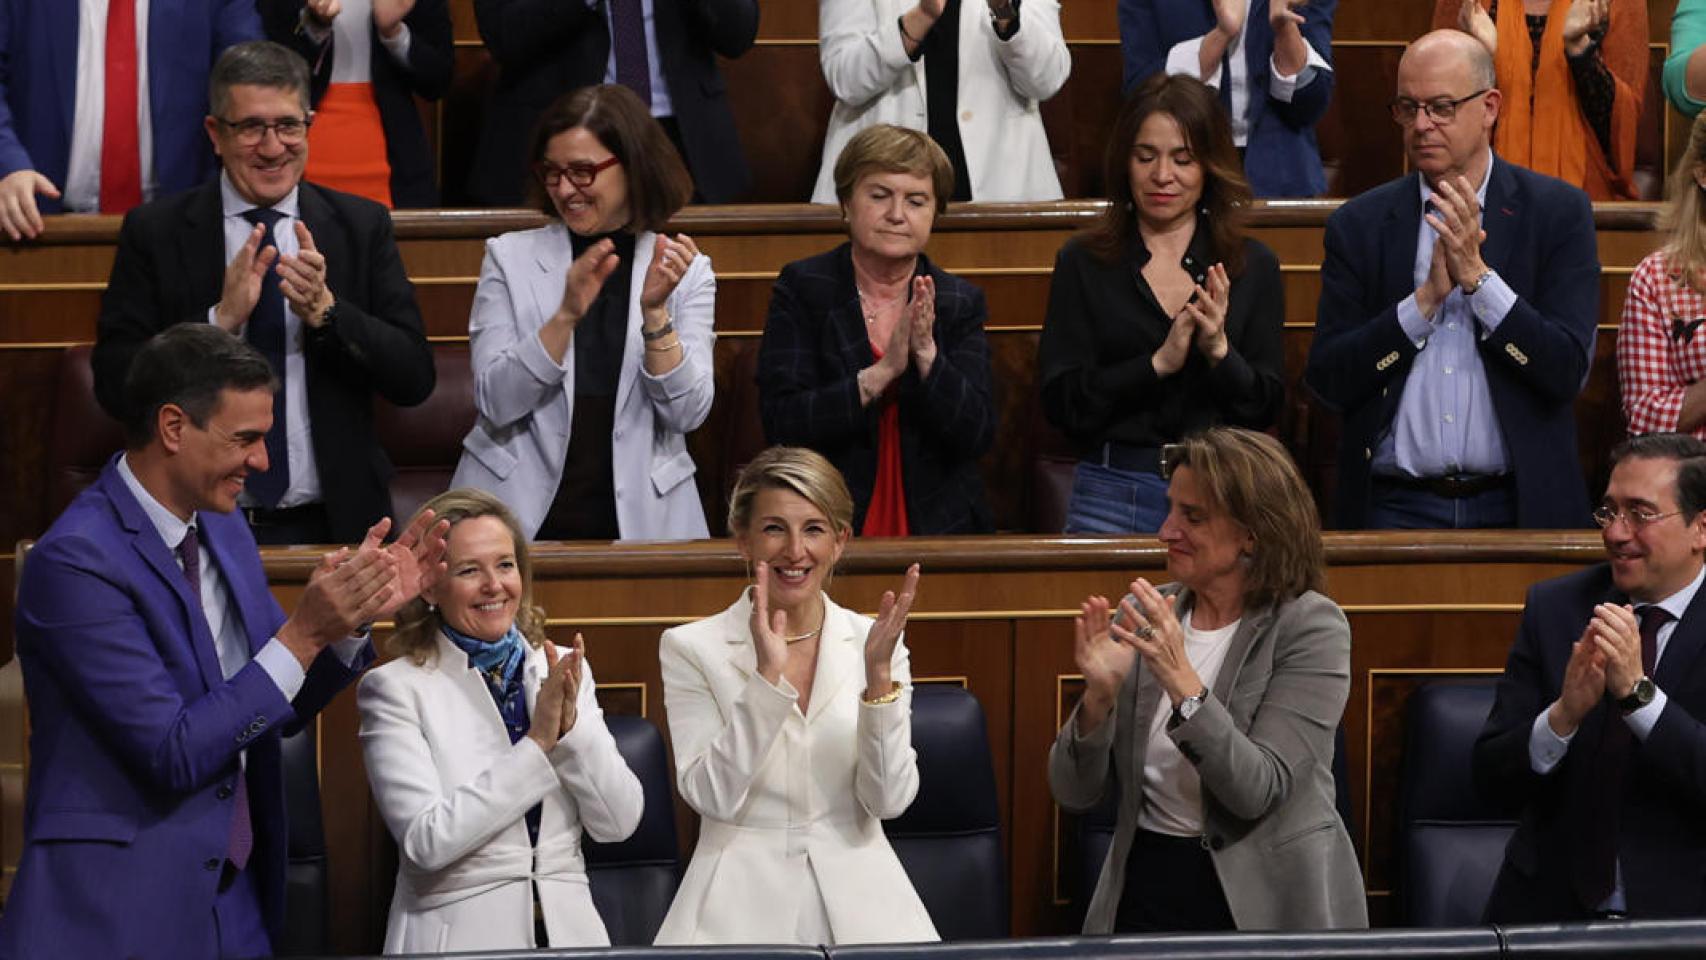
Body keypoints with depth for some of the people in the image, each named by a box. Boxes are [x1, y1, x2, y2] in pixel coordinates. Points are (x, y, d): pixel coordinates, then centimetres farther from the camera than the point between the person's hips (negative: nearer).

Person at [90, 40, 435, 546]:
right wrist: (222, 318, -15)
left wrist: (324, 310, -13)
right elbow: (114, 386, -3)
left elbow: (415, 379, 2)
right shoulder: (153, 232, 4)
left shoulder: (362, 226, 8)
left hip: (331, 524, 1)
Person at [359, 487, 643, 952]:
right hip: (459, 936, -2)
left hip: (568, 929, 2)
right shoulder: (395, 688, 0)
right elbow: (426, 840, -10)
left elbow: (619, 822, 6)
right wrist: (538, 743, -10)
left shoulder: (563, 670, 12)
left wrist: (570, 724, -8)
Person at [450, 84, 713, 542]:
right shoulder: (510, 258, 6)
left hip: (638, 517, 0)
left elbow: (687, 413, -2)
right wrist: (566, 315, -15)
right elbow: (494, 404, -4)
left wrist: (655, 312, -14)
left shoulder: (686, 270, 7)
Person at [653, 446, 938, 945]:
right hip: (741, 903, -2)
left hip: (858, 900, 2)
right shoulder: (691, 648, 1)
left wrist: (878, 674, -11)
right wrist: (767, 676, -16)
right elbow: (713, 797, -9)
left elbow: (889, 799, 0)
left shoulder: (872, 642, 8)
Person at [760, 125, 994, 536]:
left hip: (937, 528, 2)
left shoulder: (961, 302, 9)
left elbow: (978, 436, -1)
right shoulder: (801, 289, 3)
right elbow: (780, 424, -8)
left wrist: (926, 354, -15)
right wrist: (883, 372, -16)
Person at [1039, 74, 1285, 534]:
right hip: (1113, 493, -1)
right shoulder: (1083, 263, 3)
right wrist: (1159, 363, -16)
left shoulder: (1253, 266, 6)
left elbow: (1264, 409, 1)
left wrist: (1219, 351, -16)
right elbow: (1061, 405, -6)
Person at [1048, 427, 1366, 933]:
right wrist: (1099, 696, -14)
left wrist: (1181, 681, -24)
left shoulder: (1310, 626, -5)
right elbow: (1074, 792, 4)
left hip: (1265, 904, -3)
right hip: (1145, 888, 3)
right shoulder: (1143, 617, 6)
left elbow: (1258, 792, -15)